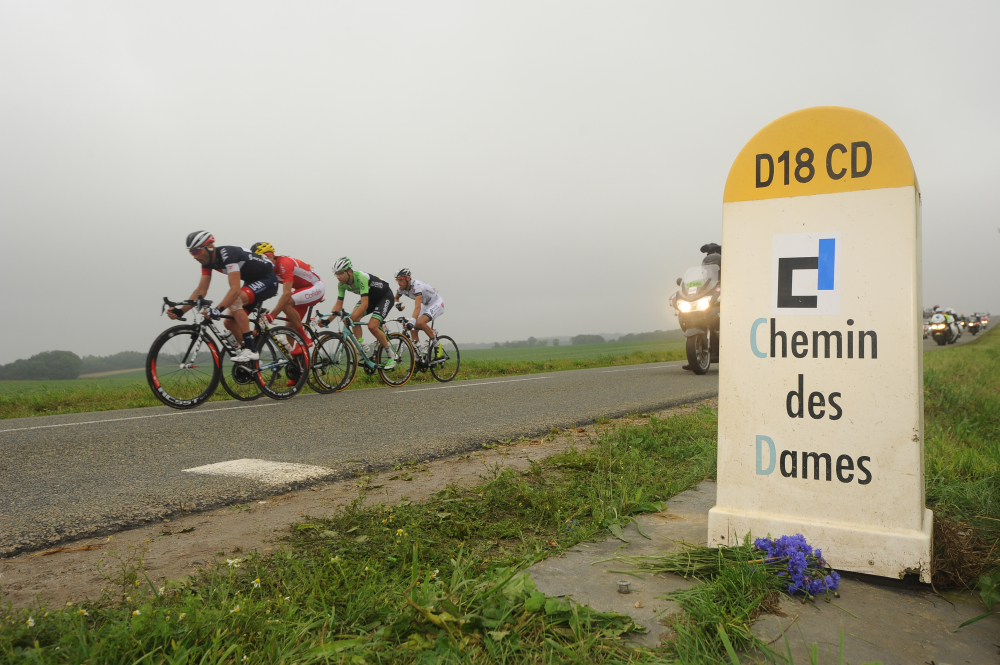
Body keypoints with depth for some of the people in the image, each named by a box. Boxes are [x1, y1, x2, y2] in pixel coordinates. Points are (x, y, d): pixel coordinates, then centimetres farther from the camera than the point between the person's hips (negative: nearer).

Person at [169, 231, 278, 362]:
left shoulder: (227, 254, -29)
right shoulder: (208, 261, -2)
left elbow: (235, 289, -38)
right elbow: (200, 291, -3)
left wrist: (218, 309, -50)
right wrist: (180, 311, -14)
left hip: (268, 280, -9)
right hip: (252, 282, 9)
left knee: (235, 300, -32)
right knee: (230, 322, 2)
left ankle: (250, 350, -29)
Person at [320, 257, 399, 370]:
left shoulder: (361, 278, -36)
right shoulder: (342, 284, -12)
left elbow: (365, 304, -42)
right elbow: (339, 304, -8)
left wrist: (351, 319, -51)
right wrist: (327, 320, -22)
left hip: (385, 297, -8)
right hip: (371, 298, 8)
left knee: (372, 326, -21)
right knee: (354, 318, -18)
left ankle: (392, 355, -7)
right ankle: (364, 348, -13)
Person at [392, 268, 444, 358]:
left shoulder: (417, 286, -33)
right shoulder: (402, 288, -8)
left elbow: (417, 307, -44)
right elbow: (396, 298, 15)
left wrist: (411, 322, -55)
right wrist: (397, 304, -10)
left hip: (436, 303, -9)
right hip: (426, 305, 9)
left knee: (420, 322, -31)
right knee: (413, 329, -6)